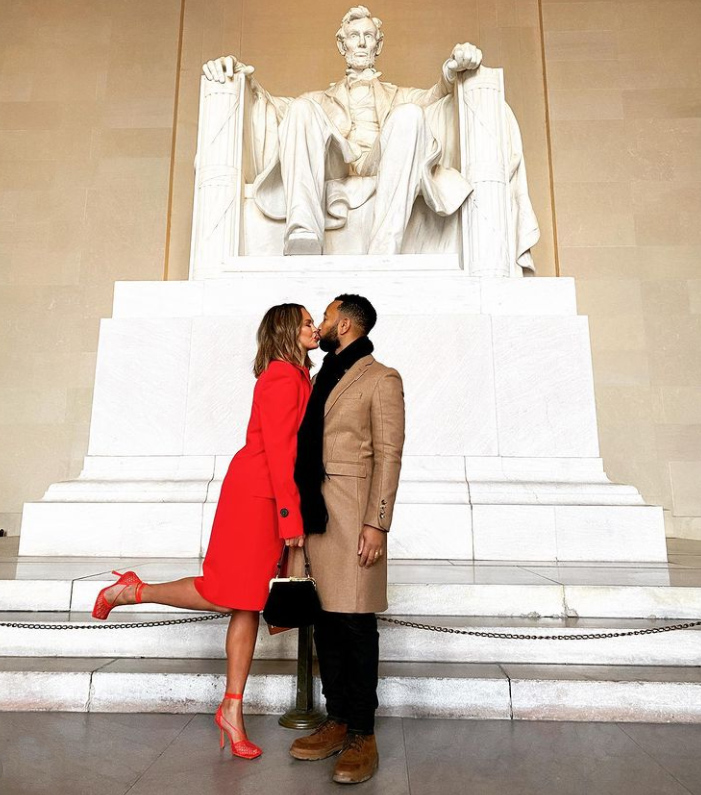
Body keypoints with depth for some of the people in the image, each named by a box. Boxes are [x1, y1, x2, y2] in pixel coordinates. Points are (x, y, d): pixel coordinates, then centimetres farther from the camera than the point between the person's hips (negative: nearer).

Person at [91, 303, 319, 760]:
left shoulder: (297, 377, 16)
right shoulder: (281, 377, -12)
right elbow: (278, 448, -18)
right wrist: (291, 514, -18)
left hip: (273, 496, 9)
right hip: (256, 495, -9)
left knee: (249, 602, 9)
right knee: (225, 595, -2)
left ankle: (233, 710, 17)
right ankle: (130, 592, 19)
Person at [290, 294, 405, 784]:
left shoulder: (381, 379, -2)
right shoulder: (325, 377, 19)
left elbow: (389, 456, -9)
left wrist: (377, 523, -16)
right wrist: (299, 513, 14)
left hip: (353, 514, -7)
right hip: (315, 514, 7)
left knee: (355, 623, -2)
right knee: (326, 622, 11)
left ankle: (363, 736, 12)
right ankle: (337, 722, 23)